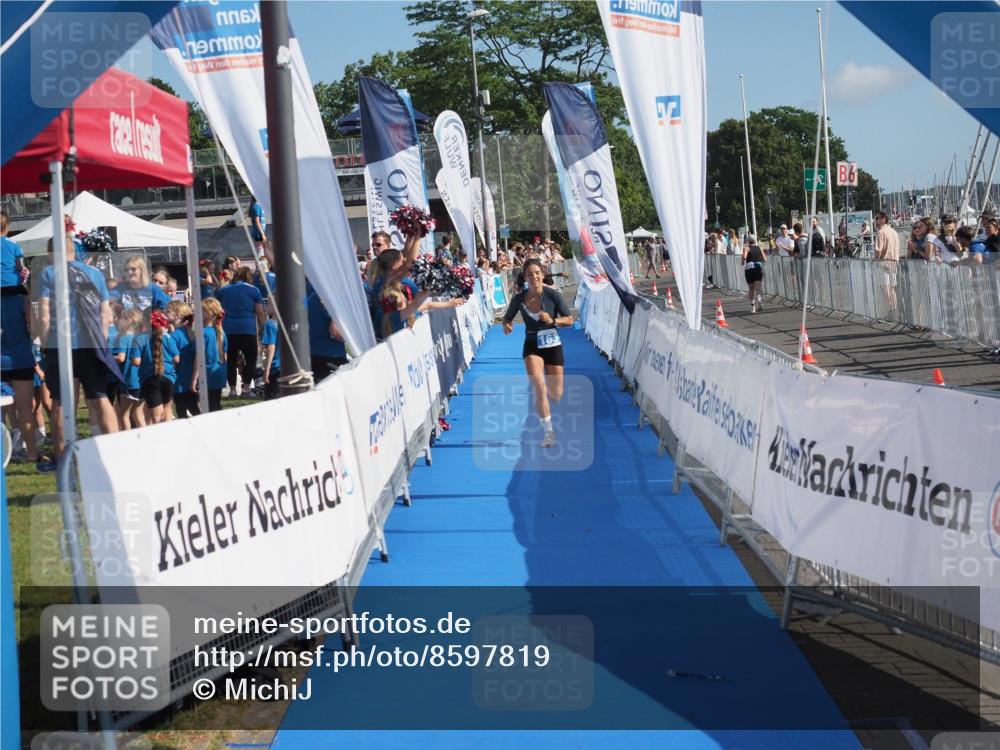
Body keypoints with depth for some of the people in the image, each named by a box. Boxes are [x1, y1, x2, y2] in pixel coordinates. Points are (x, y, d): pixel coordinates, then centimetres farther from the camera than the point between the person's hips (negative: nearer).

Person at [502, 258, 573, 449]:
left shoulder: (553, 295, -13)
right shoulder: (519, 299, -8)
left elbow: (569, 319, -7)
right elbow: (507, 318, 8)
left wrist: (552, 320, -26)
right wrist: (507, 326, -15)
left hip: (552, 345, 0)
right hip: (532, 347, 0)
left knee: (556, 395, 5)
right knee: (539, 387, -20)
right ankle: (549, 432, -9)